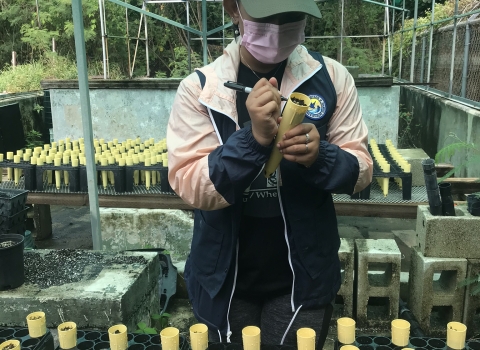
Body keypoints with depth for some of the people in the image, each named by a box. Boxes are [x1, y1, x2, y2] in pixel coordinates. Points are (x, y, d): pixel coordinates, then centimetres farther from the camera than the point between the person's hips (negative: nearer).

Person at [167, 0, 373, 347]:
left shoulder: (332, 78, -6)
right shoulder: (199, 88, -9)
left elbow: (361, 171, -4)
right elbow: (190, 187, -16)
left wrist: (320, 156, -25)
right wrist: (253, 138, -31)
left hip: (304, 277, 0)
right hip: (226, 280, 0)